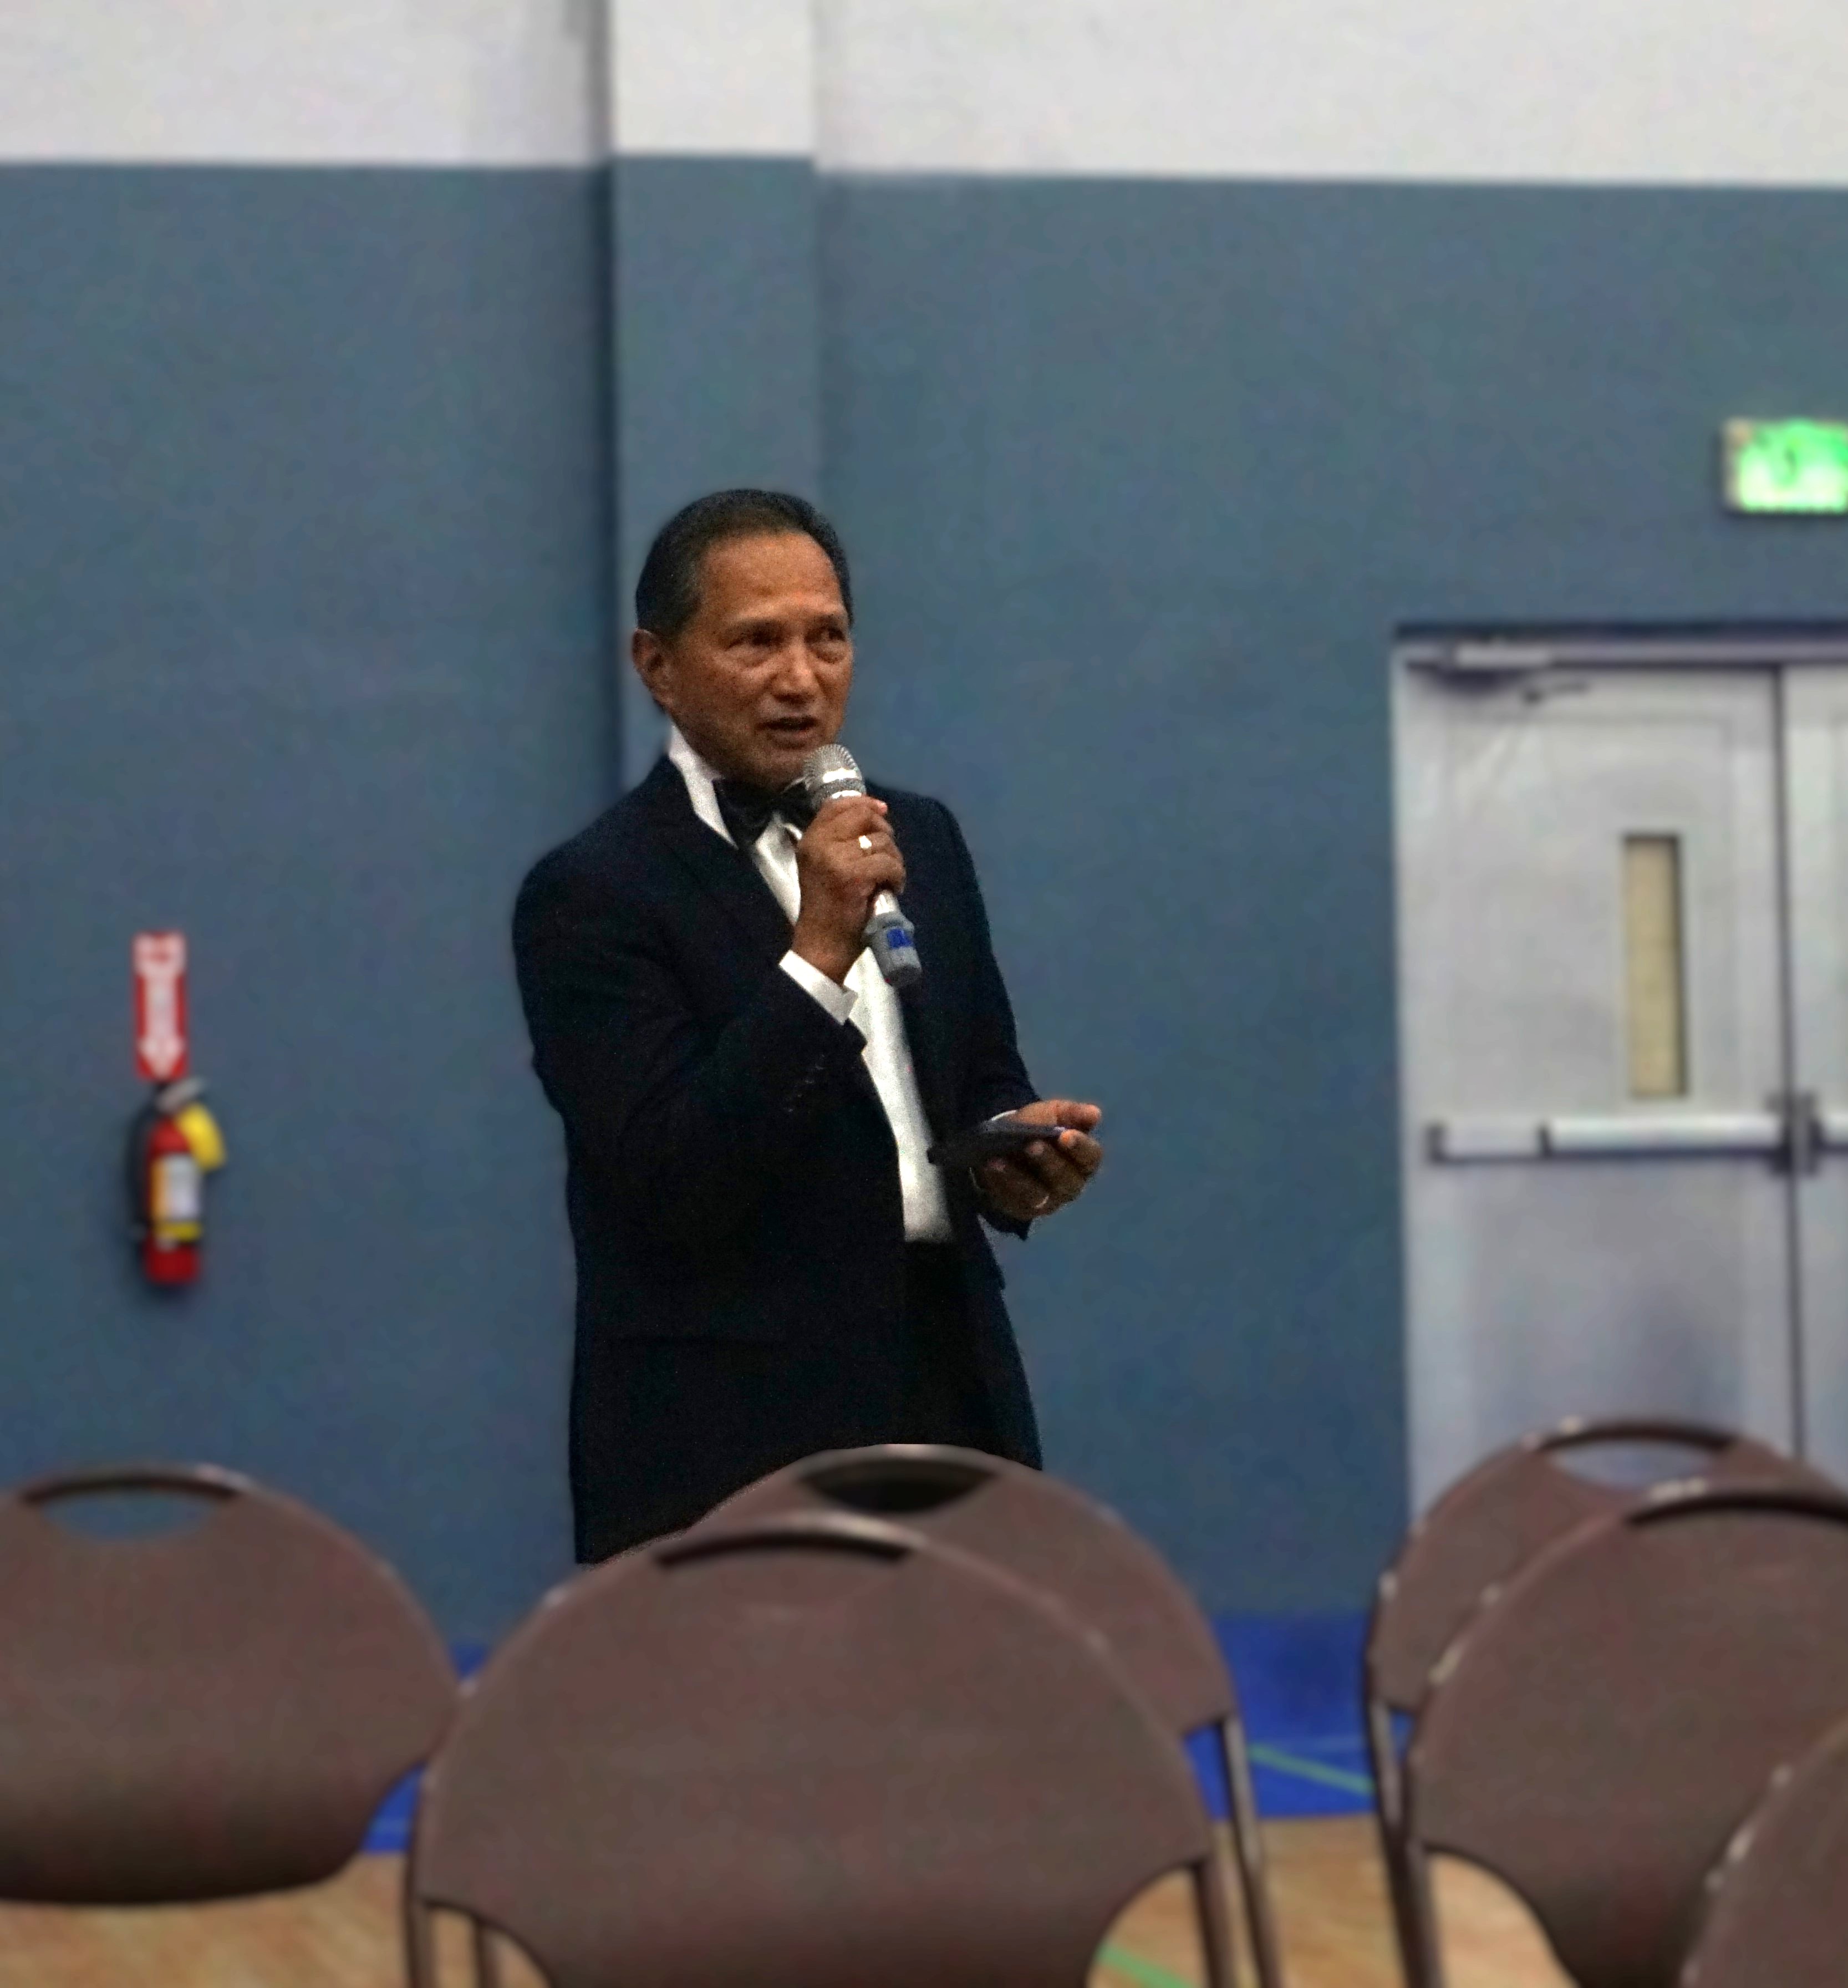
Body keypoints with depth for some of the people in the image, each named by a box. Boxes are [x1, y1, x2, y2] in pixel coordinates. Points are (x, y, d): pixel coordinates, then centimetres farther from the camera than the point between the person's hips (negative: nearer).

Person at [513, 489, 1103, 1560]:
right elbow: (667, 1180, -16)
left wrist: (1020, 1153, 0)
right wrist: (817, 955, -22)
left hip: (951, 1399, 6)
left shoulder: (921, 840, 13)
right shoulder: (592, 895, -7)